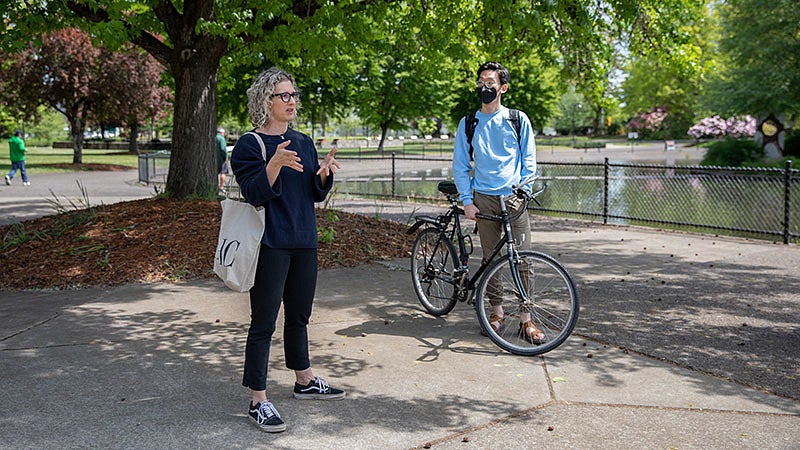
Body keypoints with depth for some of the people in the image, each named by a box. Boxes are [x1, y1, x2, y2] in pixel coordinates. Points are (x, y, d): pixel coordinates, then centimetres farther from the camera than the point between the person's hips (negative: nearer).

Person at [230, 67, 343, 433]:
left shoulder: (303, 142, 11)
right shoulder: (249, 145, -8)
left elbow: (316, 194, 13)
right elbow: (255, 194, -18)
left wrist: (324, 173, -8)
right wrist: (275, 163, -33)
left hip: (304, 242, 7)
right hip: (270, 246, -7)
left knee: (299, 316, 19)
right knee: (263, 323, -2)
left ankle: (304, 382, 34)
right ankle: (259, 402, 5)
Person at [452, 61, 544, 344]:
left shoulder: (518, 120, 5)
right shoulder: (468, 123, 8)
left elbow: (529, 161, 8)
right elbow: (460, 166, 8)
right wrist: (467, 201, -2)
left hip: (515, 197, -1)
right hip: (484, 199, 1)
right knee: (490, 257, 5)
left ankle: (526, 320, 2)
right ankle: (497, 313, 17)